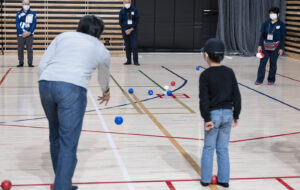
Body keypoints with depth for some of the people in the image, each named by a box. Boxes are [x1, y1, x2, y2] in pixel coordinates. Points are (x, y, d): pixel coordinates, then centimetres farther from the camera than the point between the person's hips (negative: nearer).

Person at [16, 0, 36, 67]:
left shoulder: (33, 14, 3)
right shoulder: (19, 14, 5)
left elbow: (34, 24, -1)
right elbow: (17, 24, -1)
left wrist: (29, 32, -13)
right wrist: (22, 33, -13)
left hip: (29, 34, -1)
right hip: (20, 34, 1)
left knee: (30, 49, -2)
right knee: (20, 49, 3)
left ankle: (30, 63, 3)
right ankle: (21, 63, 12)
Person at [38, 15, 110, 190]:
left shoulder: (63, 36, 24)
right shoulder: (102, 50, 22)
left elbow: (42, 66, 14)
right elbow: (104, 77, 43)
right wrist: (106, 91, 63)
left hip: (45, 83, 4)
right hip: (72, 89, -4)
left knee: (55, 136, 20)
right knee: (68, 144, -1)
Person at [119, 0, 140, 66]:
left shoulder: (134, 10, -1)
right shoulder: (122, 11, 2)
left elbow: (137, 20, -2)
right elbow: (120, 22, 2)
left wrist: (132, 29, -11)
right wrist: (125, 30, -9)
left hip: (133, 30, -2)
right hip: (125, 31, 2)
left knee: (134, 46, -9)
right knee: (127, 46, 6)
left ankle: (136, 61, -7)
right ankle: (128, 61, 12)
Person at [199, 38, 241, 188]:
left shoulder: (205, 75, -11)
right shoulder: (229, 72, 1)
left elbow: (204, 99, -14)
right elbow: (236, 95, 3)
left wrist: (207, 118, -10)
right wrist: (236, 115, 10)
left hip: (213, 114, -3)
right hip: (228, 113, 4)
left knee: (208, 148, 10)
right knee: (223, 148, 13)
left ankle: (205, 179, 15)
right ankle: (223, 179, 17)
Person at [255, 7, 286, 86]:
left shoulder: (281, 24, -4)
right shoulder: (266, 23, 1)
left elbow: (283, 37, -3)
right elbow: (262, 35, 5)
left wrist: (281, 48, -6)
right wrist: (260, 45, -1)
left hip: (275, 47, -2)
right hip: (265, 46, 2)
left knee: (273, 63, 7)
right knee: (262, 63, 1)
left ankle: (271, 80, 19)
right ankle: (259, 80, 8)